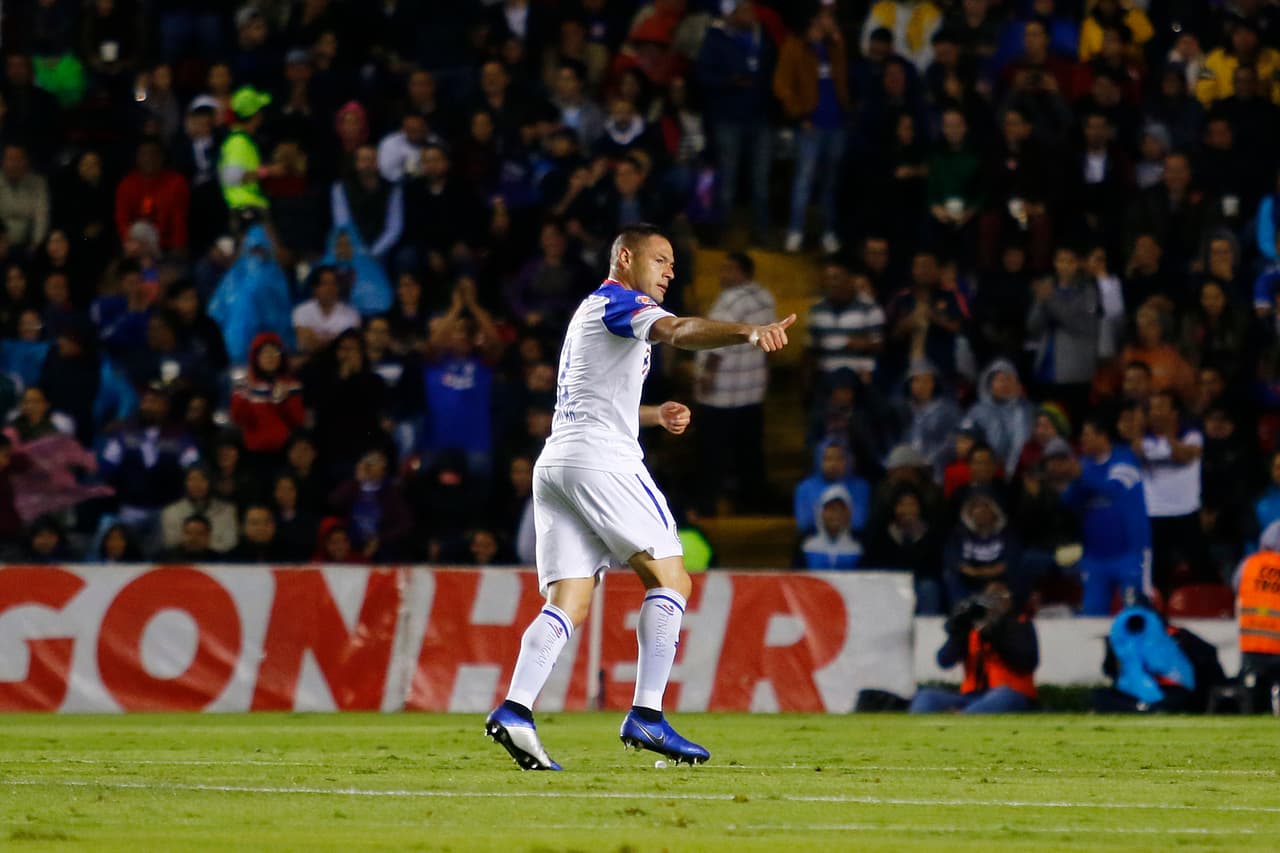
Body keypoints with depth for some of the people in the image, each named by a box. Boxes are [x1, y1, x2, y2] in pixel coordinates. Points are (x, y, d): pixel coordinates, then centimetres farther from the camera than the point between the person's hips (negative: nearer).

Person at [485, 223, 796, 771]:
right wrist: (749, 332, -41)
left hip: (555, 463, 9)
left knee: (568, 603, 1)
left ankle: (514, 708, -18)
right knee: (670, 580, -5)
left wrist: (655, 414, 26)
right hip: (602, 462, -9)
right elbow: (678, 332, -24)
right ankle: (646, 715, -14)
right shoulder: (620, 302, -1)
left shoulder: (589, 313, 28)